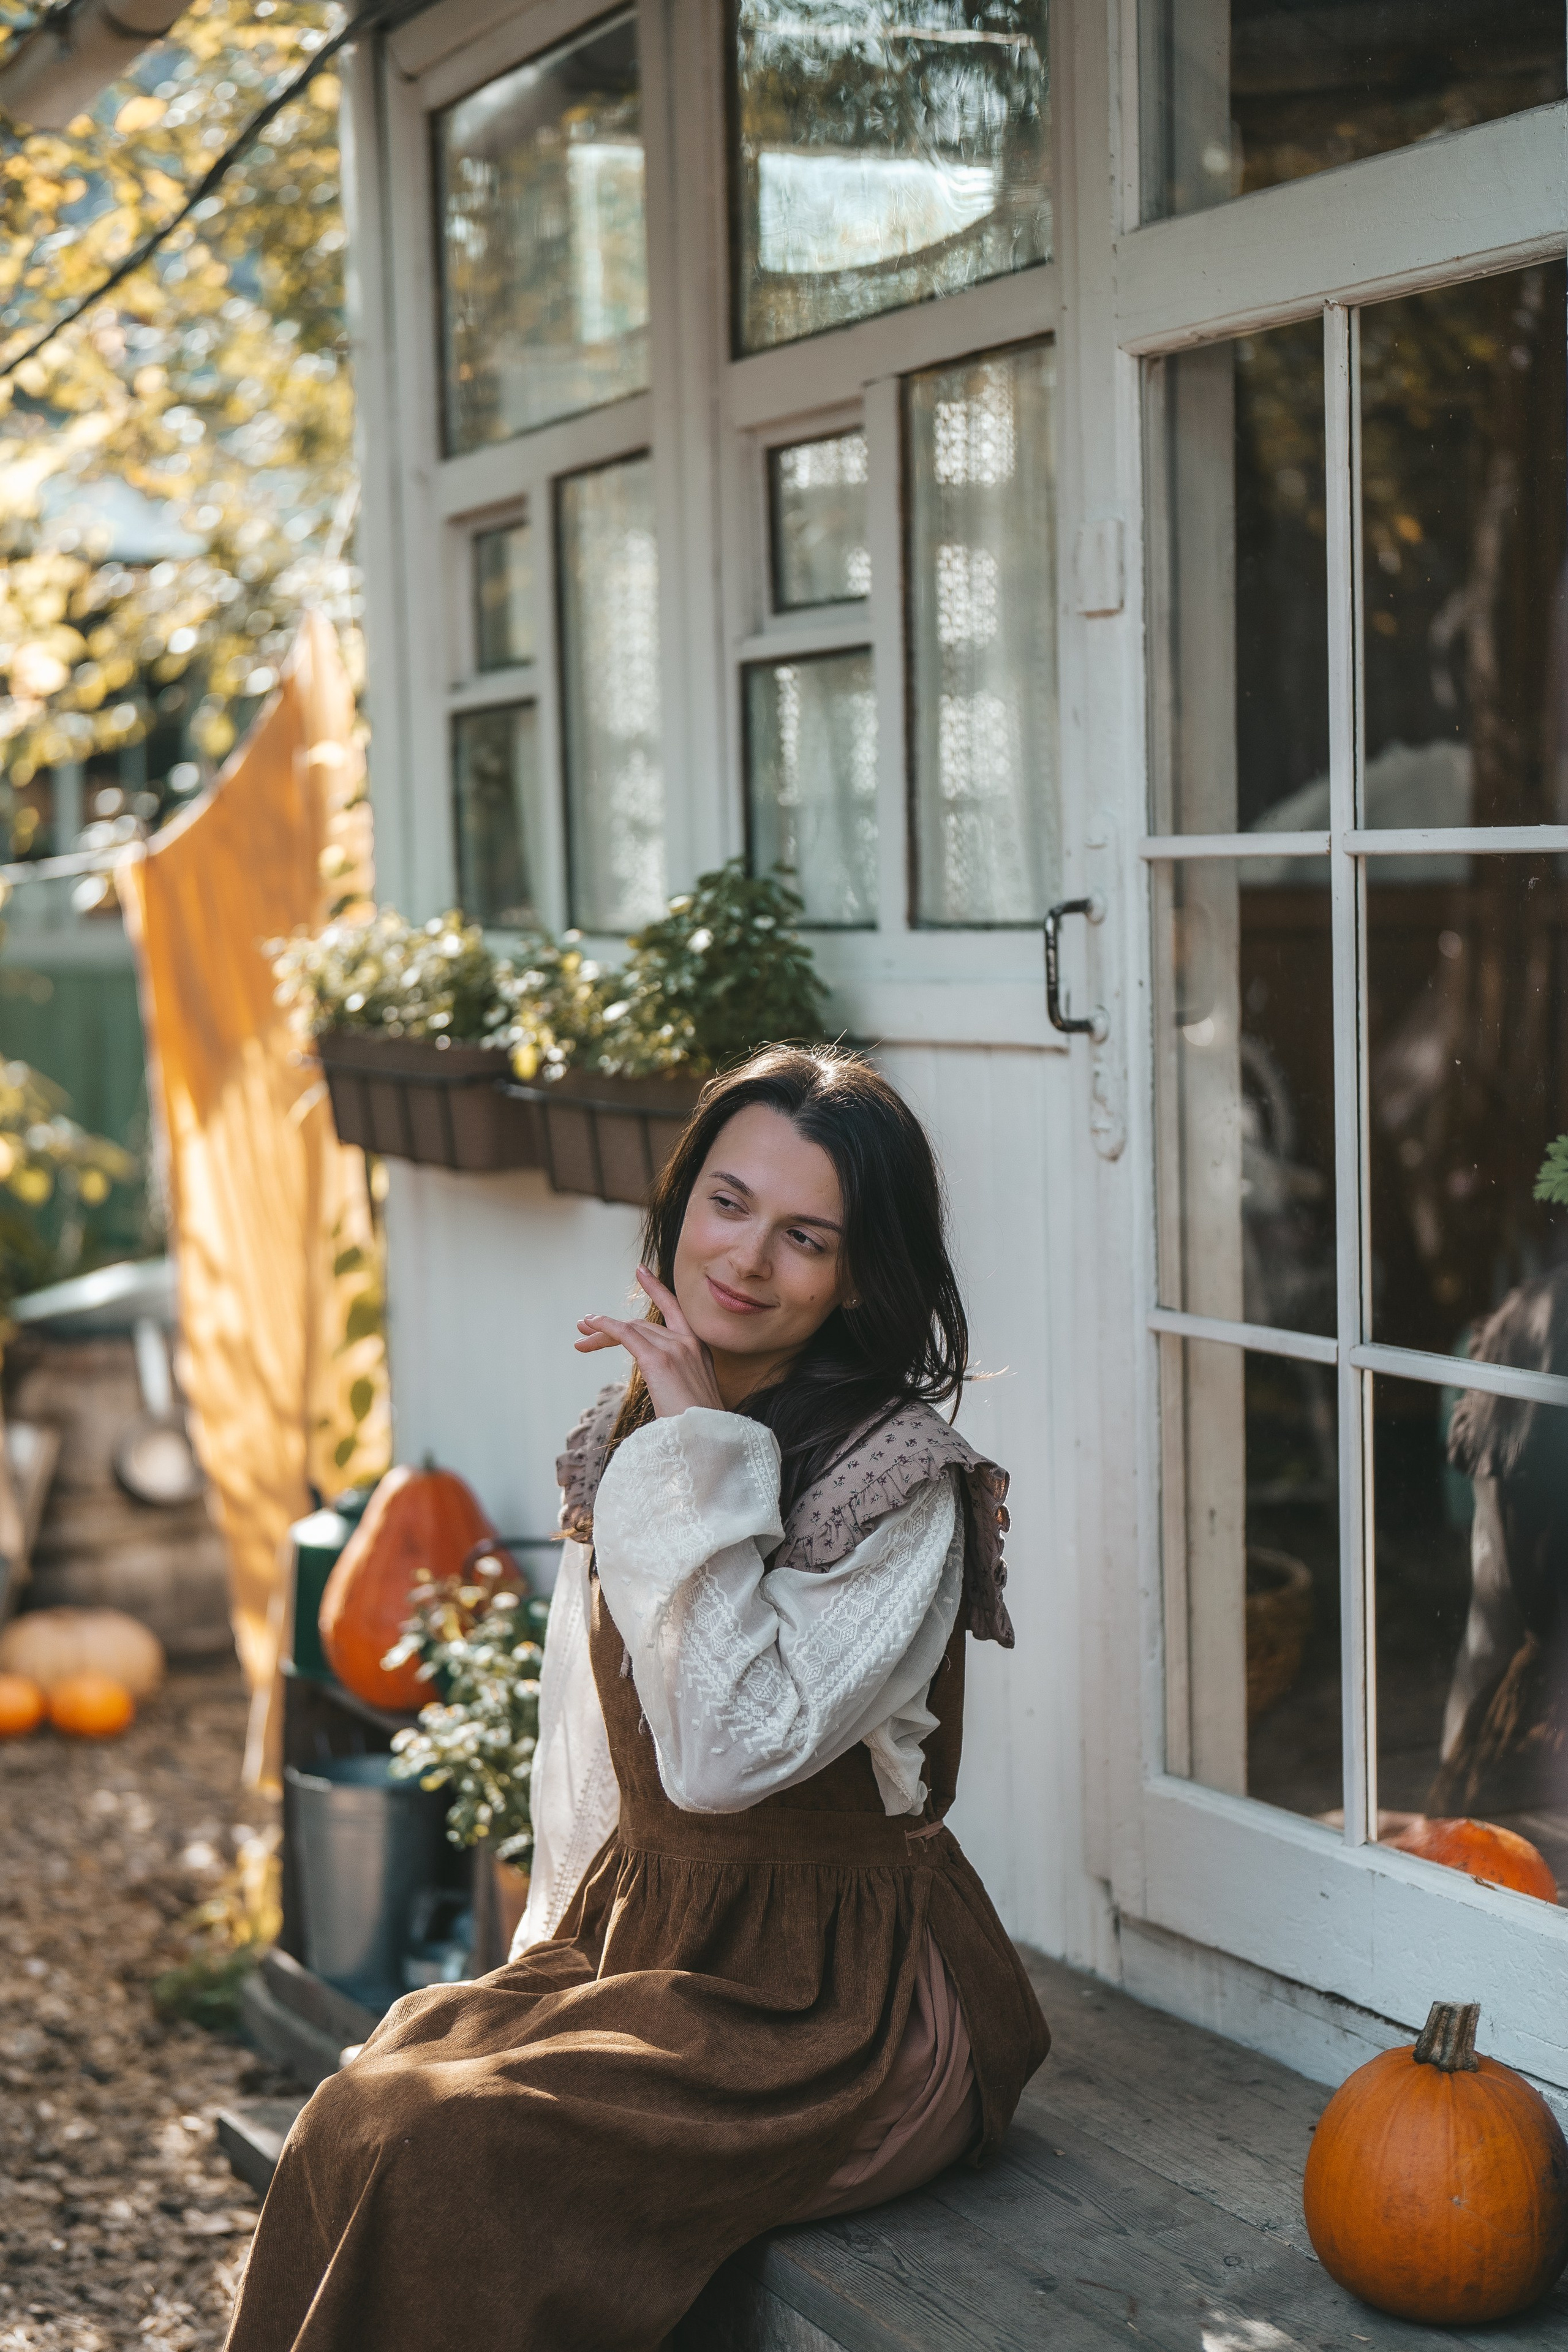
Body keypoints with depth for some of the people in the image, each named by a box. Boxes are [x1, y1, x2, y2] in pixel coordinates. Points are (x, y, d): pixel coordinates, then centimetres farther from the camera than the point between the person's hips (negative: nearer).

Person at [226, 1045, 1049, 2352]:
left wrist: (708, 1464, -23)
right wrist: (553, 1966, 11)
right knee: (363, 2119, -19)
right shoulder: (629, 1435, 7)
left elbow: (725, 1753, -25)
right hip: (641, 1945, 6)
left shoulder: (902, 1485, -15)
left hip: (838, 2005, -6)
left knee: (446, 2150, -25)